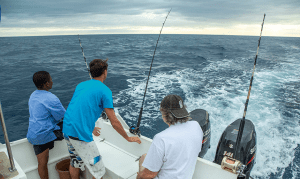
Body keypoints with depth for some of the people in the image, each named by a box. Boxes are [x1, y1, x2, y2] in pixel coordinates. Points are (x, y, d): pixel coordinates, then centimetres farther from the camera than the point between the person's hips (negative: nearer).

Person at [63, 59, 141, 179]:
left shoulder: (80, 85, 12)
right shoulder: (104, 90, -10)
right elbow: (114, 122, -10)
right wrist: (129, 138, 4)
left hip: (66, 130, 9)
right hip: (81, 135, -8)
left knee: (75, 162, 28)